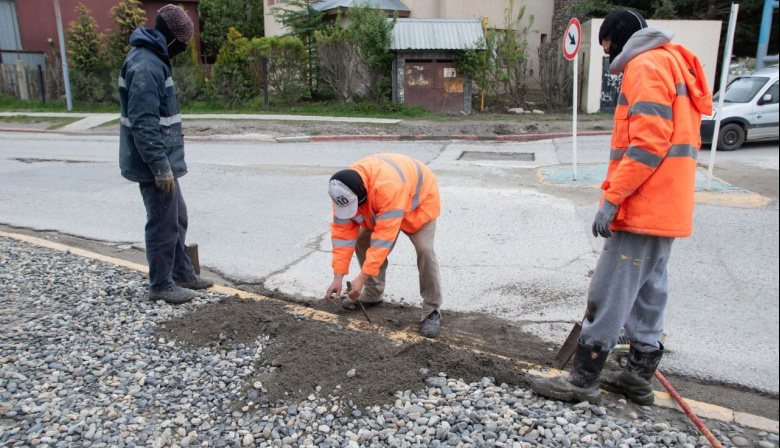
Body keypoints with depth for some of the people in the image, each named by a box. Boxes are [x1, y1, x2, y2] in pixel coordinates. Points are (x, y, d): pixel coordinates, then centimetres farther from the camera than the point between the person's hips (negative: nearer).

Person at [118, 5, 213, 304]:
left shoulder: (153, 60, 13)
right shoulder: (145, 66, -20)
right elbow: (143, 123, -25)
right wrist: (161, 167, -24)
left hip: (163, 160, 11)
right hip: (154, 165, -10)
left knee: (177, 217, 19)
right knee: (164, 224, 0)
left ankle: (182, 273, 32)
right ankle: (161, 285, 14)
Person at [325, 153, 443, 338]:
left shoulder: (388, 186, -46)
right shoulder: (344, 191, -25)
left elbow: (384, 235, -45)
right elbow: (342, 233, -21)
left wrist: (362, 277, -45)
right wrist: (338, 277, -25)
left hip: (419, 199, -6)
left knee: (424, 249, -21)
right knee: (362, 242, 0)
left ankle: (432, 311, -9)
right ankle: (372, 294, 17)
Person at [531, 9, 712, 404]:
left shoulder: (645, 66, -11)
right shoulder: (672, 64, 21)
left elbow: (648, 143, -22)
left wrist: (611, 198, -20)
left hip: (643, 207, -10)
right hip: (666, 207, 10)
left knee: (611, 293, -5)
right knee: (649, 290, 14)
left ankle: (583, 380, 4)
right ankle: (639, 376, 25)